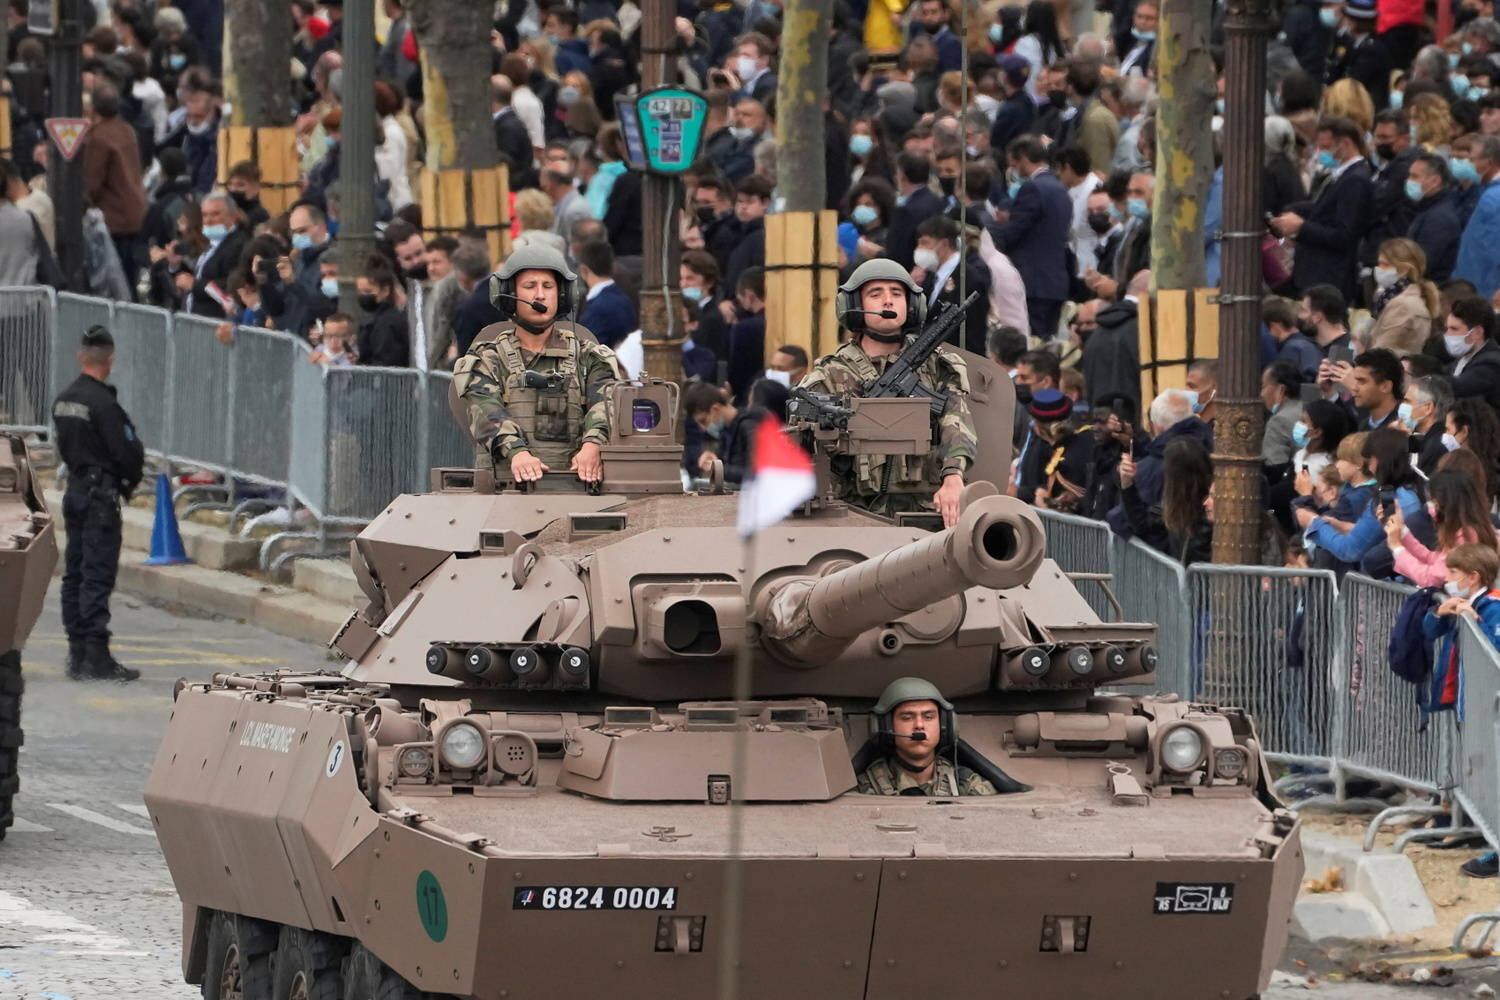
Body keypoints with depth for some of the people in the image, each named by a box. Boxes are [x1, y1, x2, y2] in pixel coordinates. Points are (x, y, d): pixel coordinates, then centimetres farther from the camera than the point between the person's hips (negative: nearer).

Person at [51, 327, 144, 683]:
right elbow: (128, 453, -18)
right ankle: (96, 656, -10)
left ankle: (77, 653, 14)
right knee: (97, 576, -8)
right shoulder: (102, 403, -18)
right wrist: (131, 479, 2)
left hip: (75, 489, 8)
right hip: (101, 492, -8)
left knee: (75, 573, 11)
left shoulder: (63, 400, 8)